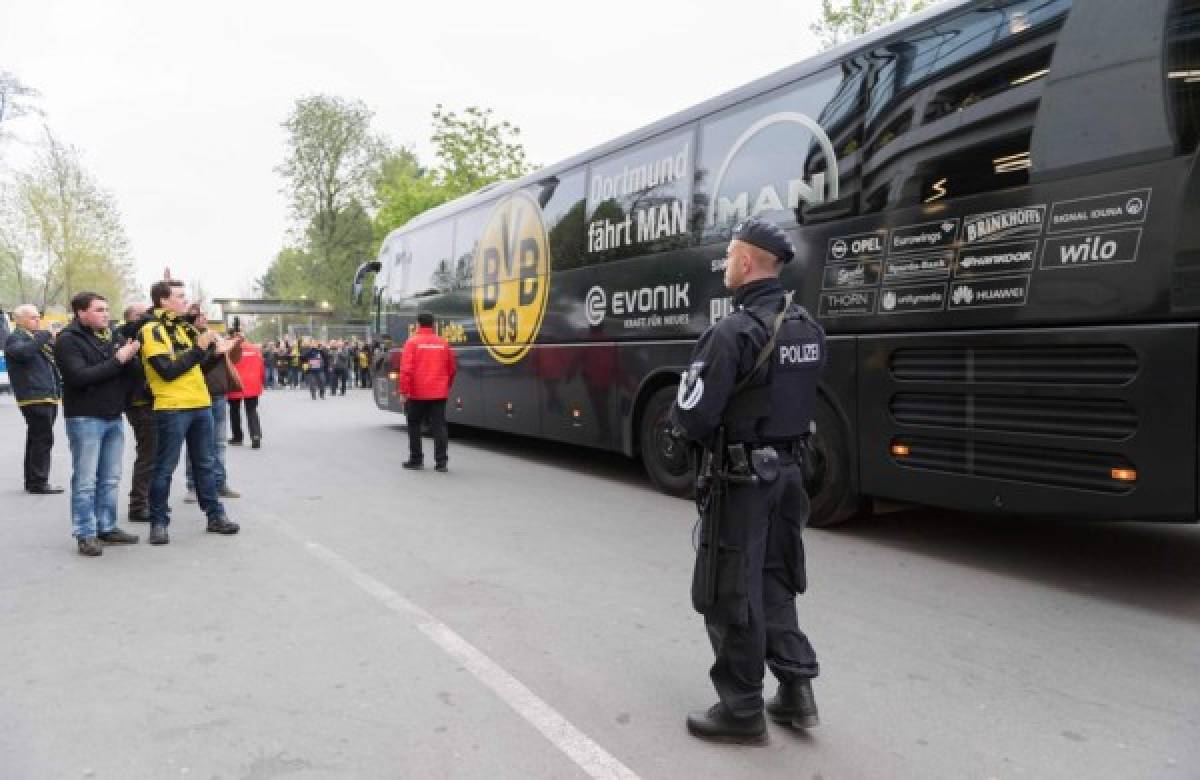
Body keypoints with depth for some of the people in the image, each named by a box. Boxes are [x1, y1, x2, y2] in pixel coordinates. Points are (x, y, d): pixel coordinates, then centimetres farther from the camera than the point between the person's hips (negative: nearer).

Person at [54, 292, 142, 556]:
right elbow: (80, 377, -19)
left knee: (110, 479, 11)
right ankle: (85, 534, 3)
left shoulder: (107, 336, 15)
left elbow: (124, 372, 19)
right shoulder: (67, 340, -6)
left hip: (114, 417, 7)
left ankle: (107, 527, 20)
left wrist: (130, 354, -2)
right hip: (85, 418, -7)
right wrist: (117, 360, -17)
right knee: (85, 481, -2)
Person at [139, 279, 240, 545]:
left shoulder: (185, 328, 15)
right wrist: (199, 349, -17)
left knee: (205, 463, 13)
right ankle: (158, 522, 11)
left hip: (200, 405, 7)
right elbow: (168, 371, -18)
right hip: (172, 408, -7)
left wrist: (216, 351, 3)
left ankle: (215, 515, 21)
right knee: (164, 468, 1)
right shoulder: (152, 330, -8)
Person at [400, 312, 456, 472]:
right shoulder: (443, 343, 6)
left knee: (414, 426, 12)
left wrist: (404, 391, -8)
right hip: (439, 393, 3)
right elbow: (452, 369, 12)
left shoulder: (412, 342, -5)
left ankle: (416, 459, 16)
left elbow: (406, 369, -12)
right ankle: (441, 461, -2)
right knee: (439, 426, 2)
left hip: (417, 394, -2)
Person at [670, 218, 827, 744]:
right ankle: (796, 688, 27)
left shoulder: (733, 332, -21)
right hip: (786, 470, 8)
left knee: (730, 594, 6)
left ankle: (742, 711, 19)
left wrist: (684, 423, 1)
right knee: (773, 581, 22)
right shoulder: (809, 330, 5)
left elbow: (691, 417, -21)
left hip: (740, 478, -8)